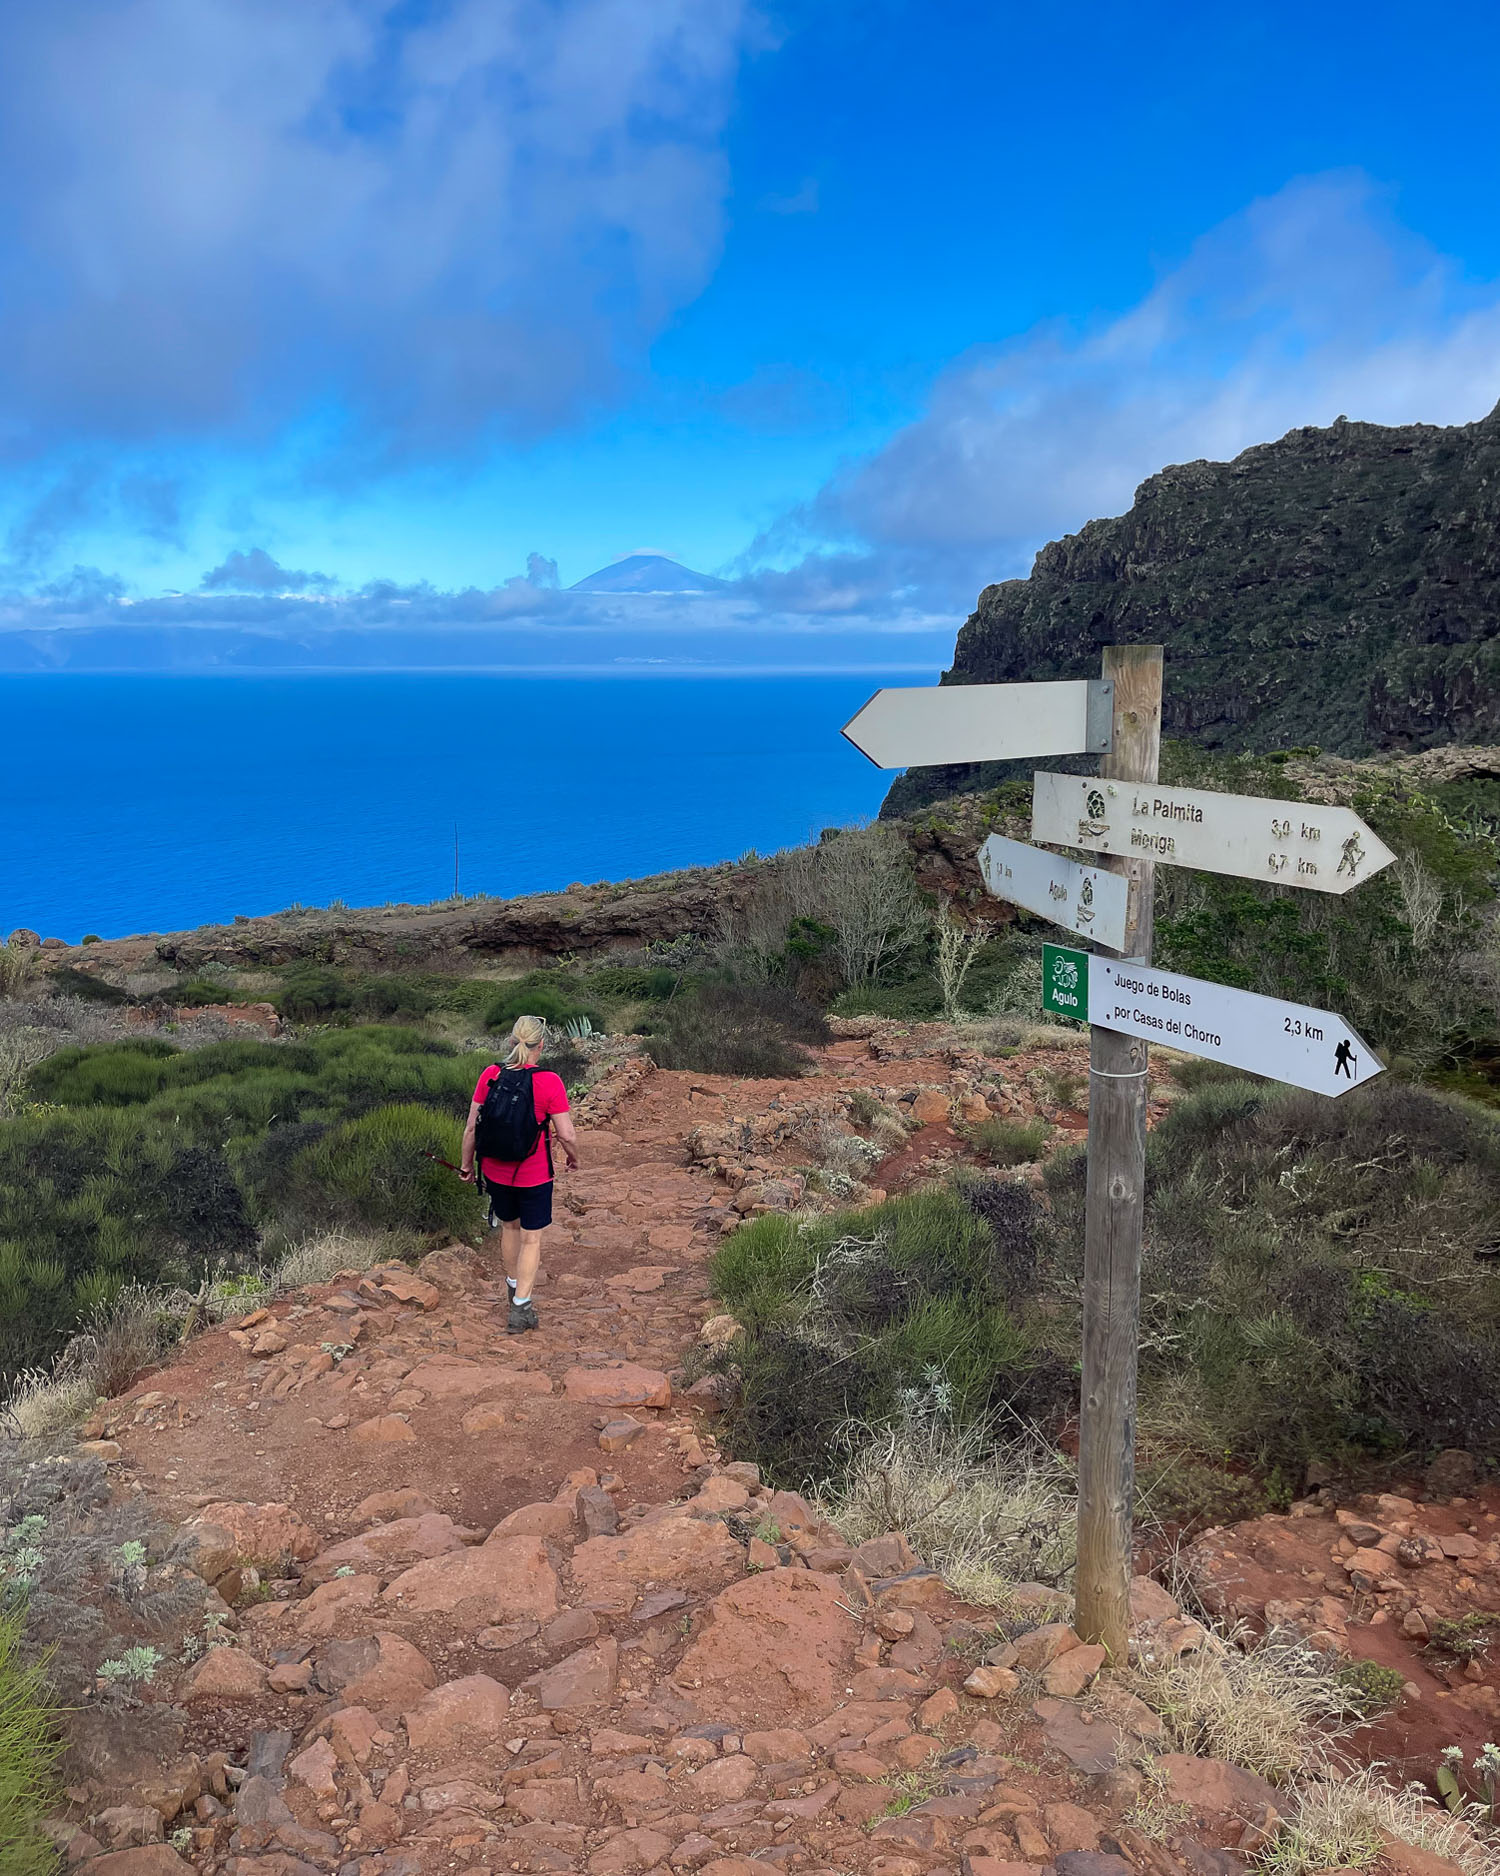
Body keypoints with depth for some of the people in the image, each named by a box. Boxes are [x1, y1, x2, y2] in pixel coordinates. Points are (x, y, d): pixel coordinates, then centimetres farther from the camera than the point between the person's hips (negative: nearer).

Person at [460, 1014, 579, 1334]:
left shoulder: (490, 1075, -9)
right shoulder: (549, 1082, -18)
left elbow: (472, 1127, -3)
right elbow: (566, 1135, -16)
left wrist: (466, 1163, 11)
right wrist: (574, 1158, 5)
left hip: (495, 1171, 4)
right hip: (534, 1175, -4)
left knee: (509, 1226, 25)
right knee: (531, 1238, 10)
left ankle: (514, 1285, 44)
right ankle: (520, 1308, 7)